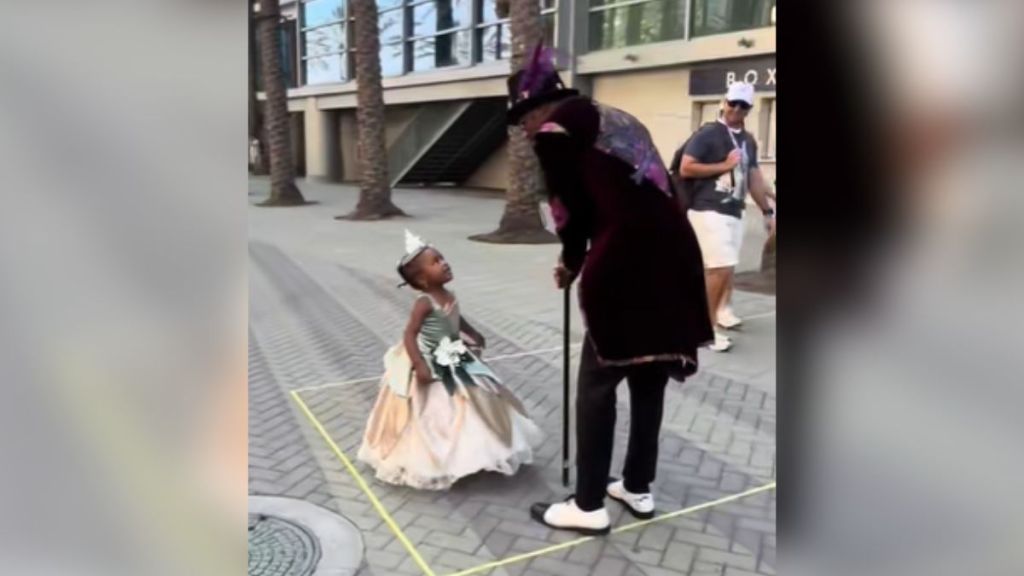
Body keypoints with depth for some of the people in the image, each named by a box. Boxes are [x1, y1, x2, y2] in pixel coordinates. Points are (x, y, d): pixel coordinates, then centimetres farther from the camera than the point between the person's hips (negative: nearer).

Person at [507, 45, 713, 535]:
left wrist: (571, 265, 20)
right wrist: (584, 261, 26)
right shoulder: (614, 118, 24)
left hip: (626, 264, -8)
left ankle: (588, 506, 17)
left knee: (596, 384, 6)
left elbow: (573, 212, 1)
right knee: (649, 380, 19)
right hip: (673, 251, 8)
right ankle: (638, 489, 34)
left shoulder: (553, 133, 1)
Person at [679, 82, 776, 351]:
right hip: (709, 211, -7)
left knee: (718, 268, 8)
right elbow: (685, 169, -14)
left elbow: (754, 177, 22)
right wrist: (724, 165, -12)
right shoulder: (707, 134, -6)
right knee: (722, 267, -13)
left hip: (735, 213, 7)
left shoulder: (748, 141, 17)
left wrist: (767, 211, 21)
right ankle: (707, 327, -2)